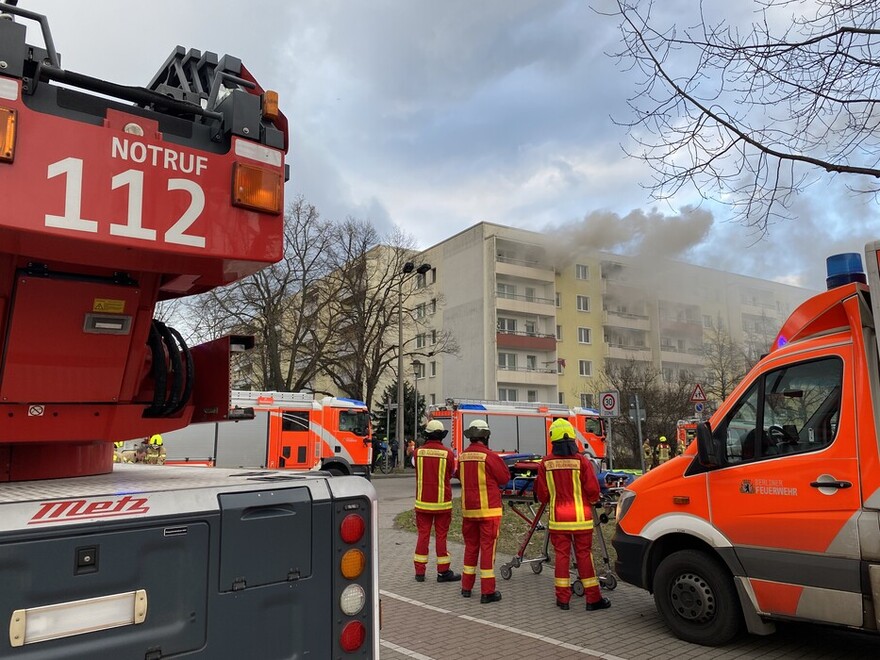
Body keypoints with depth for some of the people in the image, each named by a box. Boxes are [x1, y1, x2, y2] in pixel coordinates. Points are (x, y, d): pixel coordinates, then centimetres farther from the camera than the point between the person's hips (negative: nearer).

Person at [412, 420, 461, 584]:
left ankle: (420, 571, 16)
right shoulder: (448, 453, -11)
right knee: (441, 536, 6)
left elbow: (418, 472, 6)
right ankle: (443, 572, 13)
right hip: (442, 502, -2)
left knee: (423, 535, 10)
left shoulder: (418, 452, -5)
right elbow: (450, 474, 2)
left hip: (422, 501, 2)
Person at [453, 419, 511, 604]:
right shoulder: (490, 456, -15)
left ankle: (467, 587, 25)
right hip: (488, 509, -6)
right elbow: (505, 478, -5)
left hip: (468, 509, 6)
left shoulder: (463, 456, 3)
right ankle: (487, 592, 4)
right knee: (487, 548, 0)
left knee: (470, 546, 17)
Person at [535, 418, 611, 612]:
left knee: (561, 554, 9)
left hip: (557, 517, 1)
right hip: (580, 517, -1)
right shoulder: (581, 461, -11)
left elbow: (542, 495, 0)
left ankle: (563, 598, 13)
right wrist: (591, 501, 15)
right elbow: (593, 491, -7)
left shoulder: (546, 463, -5)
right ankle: (593, 599, 13)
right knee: (584, 555, 6)